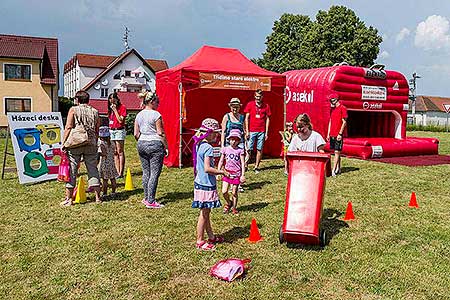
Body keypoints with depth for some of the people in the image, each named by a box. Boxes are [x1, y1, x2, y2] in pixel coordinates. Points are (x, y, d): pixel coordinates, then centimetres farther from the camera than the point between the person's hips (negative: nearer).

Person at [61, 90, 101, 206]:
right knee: (93, 169, 9)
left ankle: (69, 198, 7)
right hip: (91, 144, 3)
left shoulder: (73, 110, -1)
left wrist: (63, 143, -4)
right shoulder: (95, 112, 9)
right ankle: (97, 197, 11)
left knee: (71, 171, 4)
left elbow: (68, 128, -8)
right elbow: (97, 131, 10)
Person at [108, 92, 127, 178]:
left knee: (120, 152, -7)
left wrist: (115, 110, -11)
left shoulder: (122, 107, -3)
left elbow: (120, 120, -13)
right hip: (111, 131, 7)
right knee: (115, 152, 5)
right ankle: (117, 172, 8)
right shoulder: (110, 108, 16)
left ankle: (121, 173, -7)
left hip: (119, 131, -7)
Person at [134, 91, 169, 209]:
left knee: (146, 172, 15)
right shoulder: (156, 114, -10)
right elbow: (161, 133, -12)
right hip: (155, 145, -7)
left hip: (141, 145, 7)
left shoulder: (139, 115, 10)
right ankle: (150, 201, -2)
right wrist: (166, 147, -5)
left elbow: (136, 134, 10)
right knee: (154, 173, -3)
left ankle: (146, 198, 22)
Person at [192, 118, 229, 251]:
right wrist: (222, 172, -15)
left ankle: (211, 236, 33)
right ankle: (200, 242, 13)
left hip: (200, 182, 9)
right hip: (206, 185, -9)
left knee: (206, 212, 19)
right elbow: (207, 169, -25)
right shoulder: (208, 148, -20)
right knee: (204, 213, 2)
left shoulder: (199, 145, 8)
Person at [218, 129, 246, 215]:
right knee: (224, 192, -6)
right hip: (227, 173, 1)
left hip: (236, 174, -1)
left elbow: (243, 163, -2)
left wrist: (243, 175, -9)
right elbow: (221, 161, 8)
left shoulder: (240, 150, -1)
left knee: (234, 193, 6)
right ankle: (229, 203, 23)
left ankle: (234, 207, 26)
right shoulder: (225, 149, 3)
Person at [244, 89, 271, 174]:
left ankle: (256, 167, 10)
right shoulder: (250, 104, 4)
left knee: (260, 150, 3)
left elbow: (267, 119, 9)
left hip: (261, 131, 2)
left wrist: (266, 132, 4)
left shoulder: (266, 106, 7)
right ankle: (245, 165, 4)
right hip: (251, 131, -1)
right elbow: (247, 118, 4)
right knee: (249, 149, -4)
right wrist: (247, 131, -3)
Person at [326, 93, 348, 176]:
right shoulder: (332, 109, 15)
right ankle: (338, 169, 17)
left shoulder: (342, 108, -7)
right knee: (336, 152, 10)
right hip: (332, 134, 7)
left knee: (337, 152, -8)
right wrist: (328, 134, 14)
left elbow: (344, 122, -11)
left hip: (338, 135, -7)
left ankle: (333, 170, -11)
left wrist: (340, 134, -16)